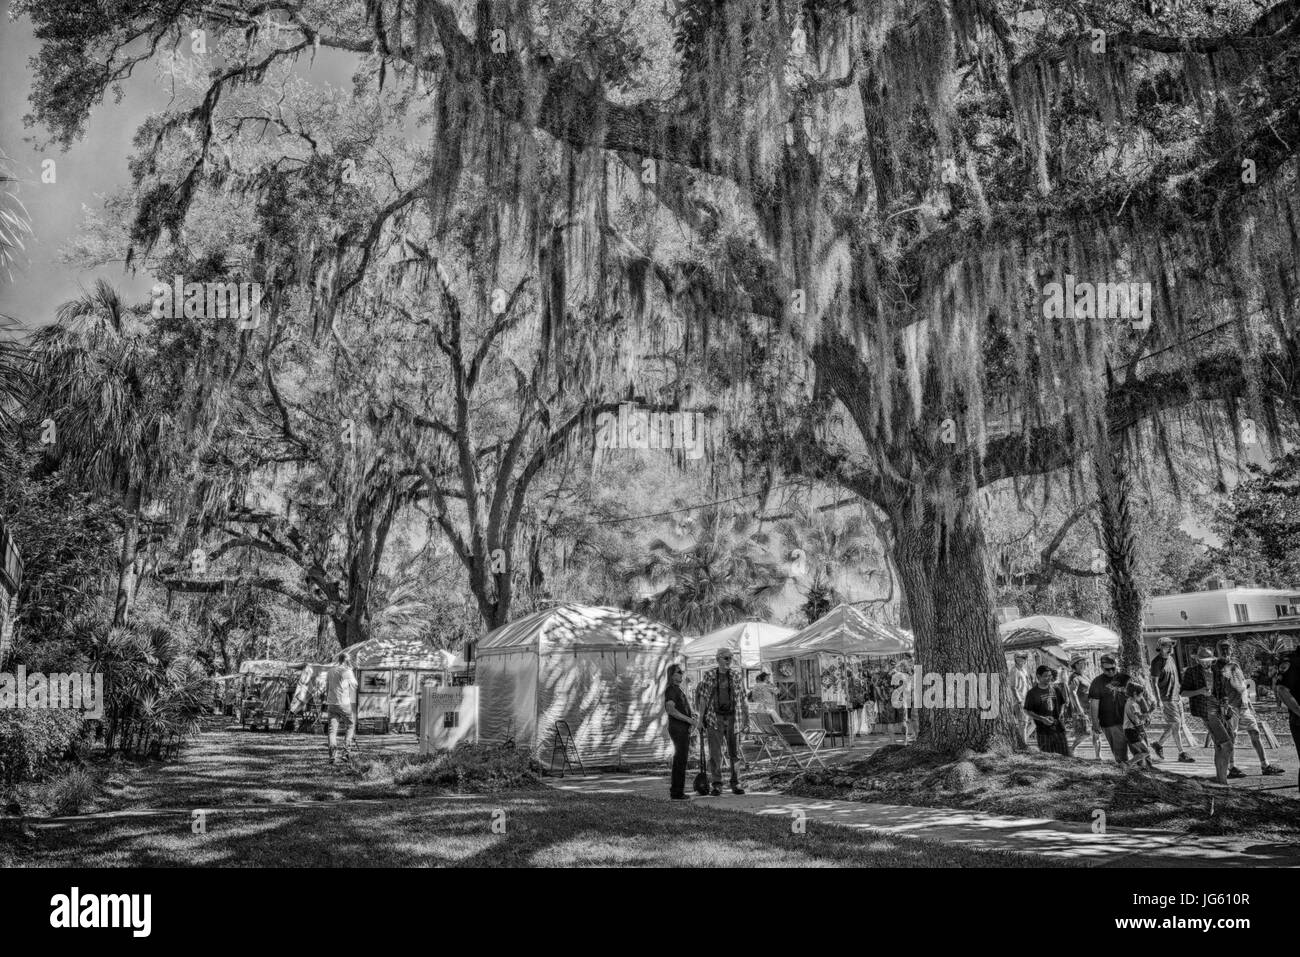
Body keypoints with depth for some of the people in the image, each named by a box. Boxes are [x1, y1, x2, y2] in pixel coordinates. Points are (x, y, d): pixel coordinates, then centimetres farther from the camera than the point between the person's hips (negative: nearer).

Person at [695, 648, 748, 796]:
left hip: (732, 717, 1)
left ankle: (736, 784, 10)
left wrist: (746, 715, -2)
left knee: (735, 751, 2)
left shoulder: (735, 675, 3)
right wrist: (701, 718, -3)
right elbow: (703, 697, 0)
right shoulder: (709, 675, 0)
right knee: (715, 751, -3)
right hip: (715, 718, -1)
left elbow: (741, 696, 4)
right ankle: (717, 785, 4)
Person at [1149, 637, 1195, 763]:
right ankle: (1181, 754, -1)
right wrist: (1158, 701, -21)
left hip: (1176, 696, 9)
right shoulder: (1157, 662, -14)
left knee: (1181, 722, 10)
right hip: (1166, 698, -9)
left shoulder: (1170, 658, 12)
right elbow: (1154, 682, -16)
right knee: (1176, 724, -9)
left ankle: (1158, 743, 23)